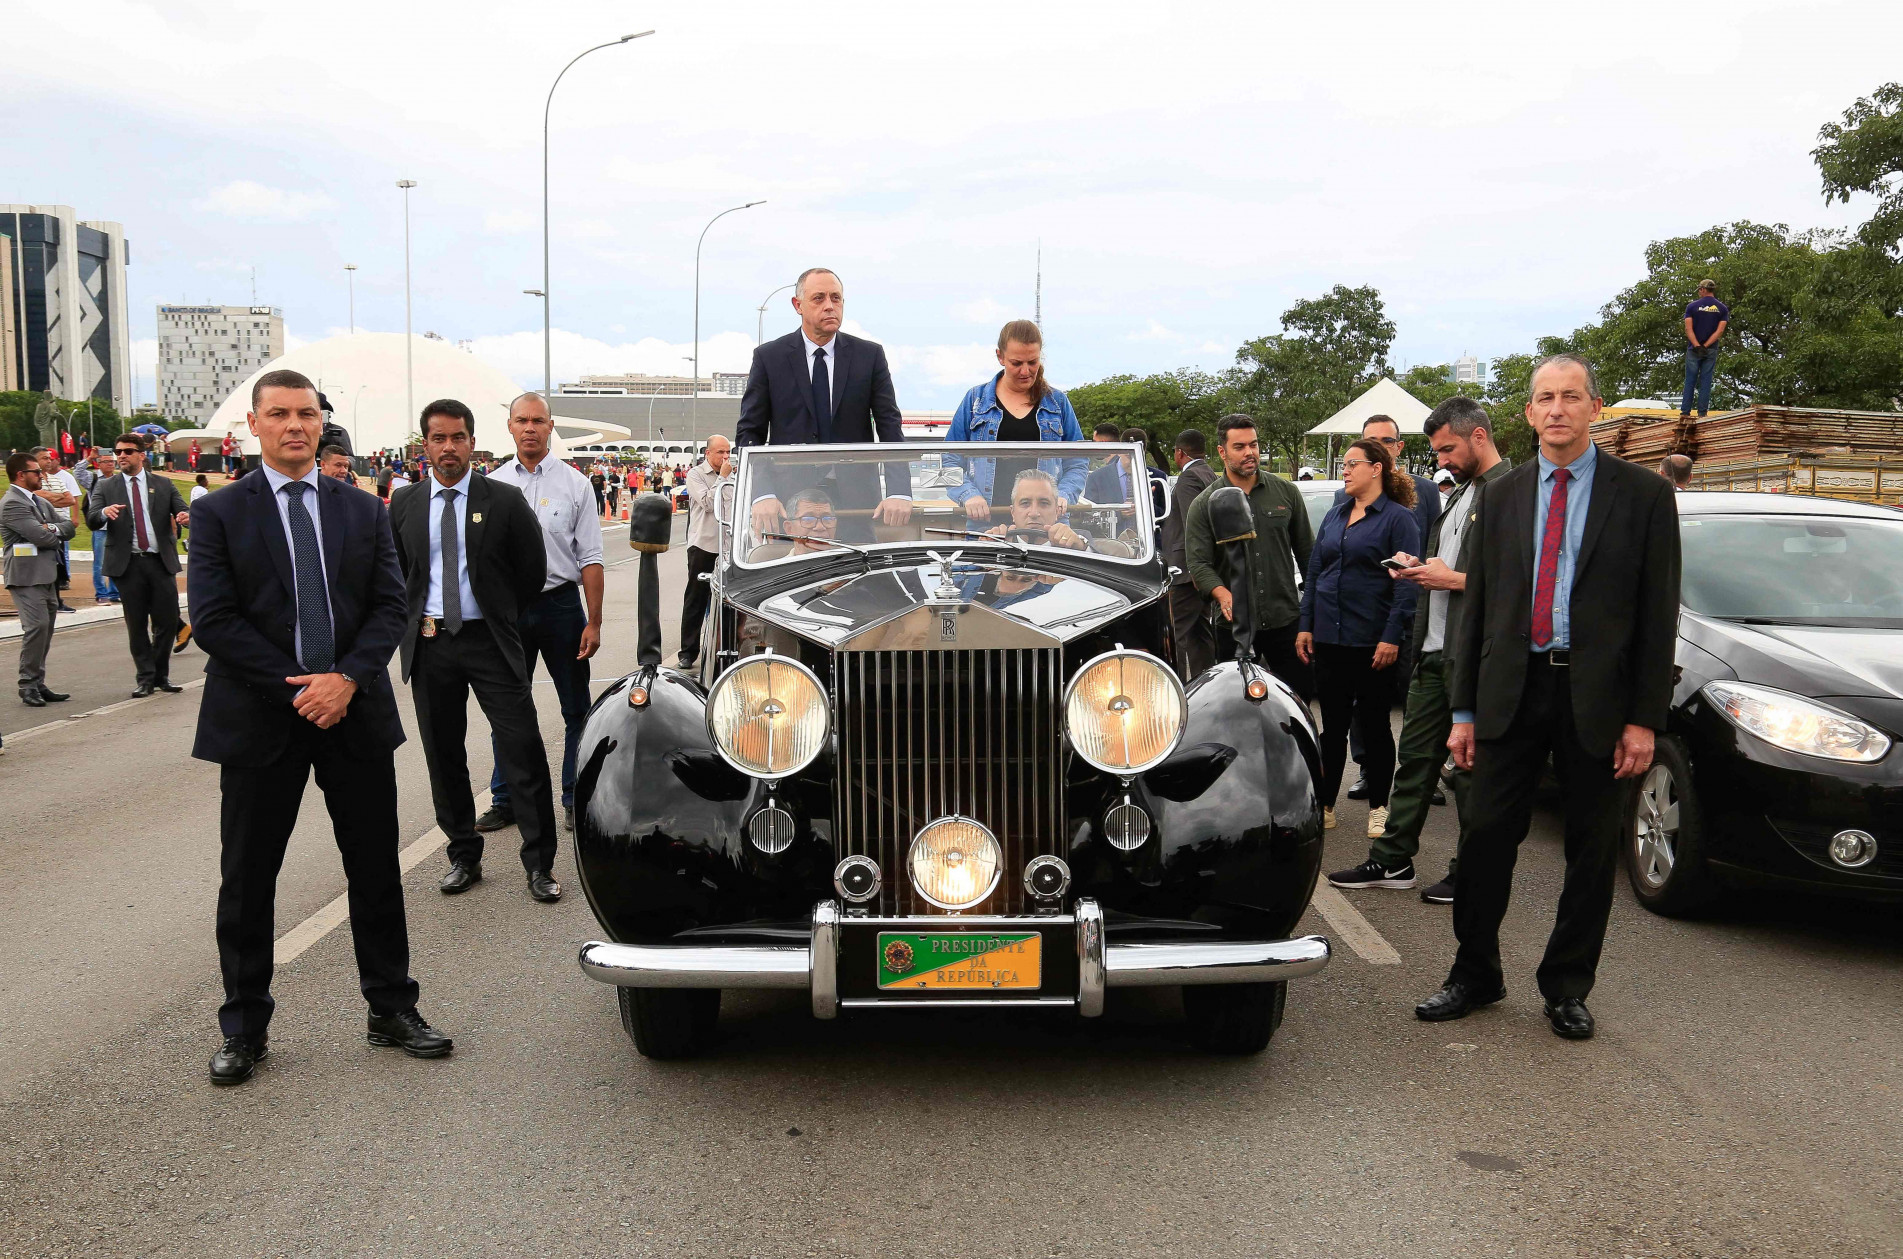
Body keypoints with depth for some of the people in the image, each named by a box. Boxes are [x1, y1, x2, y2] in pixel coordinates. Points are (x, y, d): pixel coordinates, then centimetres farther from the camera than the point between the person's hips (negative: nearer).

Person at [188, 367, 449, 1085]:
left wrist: (346, 679, -14)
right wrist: (295, 688, -14)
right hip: (259, 720, -2)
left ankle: (391, 1011, 22)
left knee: (376, 870, 9)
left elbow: (389, 607, 3)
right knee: (247, 879, 6)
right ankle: (244, 1029, 20)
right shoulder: (218, 514, 1)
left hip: (355, 710, 2)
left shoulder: (364, 512, 9)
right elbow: (213, 619, -7)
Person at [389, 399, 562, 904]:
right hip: (429, 645, 3)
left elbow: (532, 570, 6)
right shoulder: (403, 504, 6)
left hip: (489, 641, -3)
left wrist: (501, 617, 9)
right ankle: (464, 857, 23)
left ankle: (539, 865, 2)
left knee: (524, 752, -7)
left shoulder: (505, 500, -2)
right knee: (443, 757, 10)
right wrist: (411, 624, 9)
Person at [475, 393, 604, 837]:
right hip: (507, 606, 2)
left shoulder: (574, 484, 0)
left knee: (576, 709, 5)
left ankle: (575, 799, 16)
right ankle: (504, 800, 21)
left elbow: (590, 559, -1)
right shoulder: (492, 485, 6)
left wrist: (594, 622, -7)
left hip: (560, 604, -2)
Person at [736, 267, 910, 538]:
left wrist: (899, 492, -15)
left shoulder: (870, 355, 8)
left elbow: (891, 428, 2)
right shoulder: (769, 357, 5)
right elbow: (748, 433, 2)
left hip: (857, 497, 1)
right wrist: (762, 494, -16)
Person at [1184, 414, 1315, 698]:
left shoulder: (1286, 492, 7)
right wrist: (1222, 594, -27)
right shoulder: (1204, 505, 1)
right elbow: (1198, 563, -8)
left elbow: (1306, 552, 12)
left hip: (1285, 620, 1)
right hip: (1234, 624, -1)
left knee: (1301, 694, 5)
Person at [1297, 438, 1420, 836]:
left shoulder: (1398, 518, -6)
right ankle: (1325, 805, 18)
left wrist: (1392, 637, -17)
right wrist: (1305, 625, 7)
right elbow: (1314, 573, 14)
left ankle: (1378, 806, 18)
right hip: (1328, 639, 5)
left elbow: (1407, 583, -11)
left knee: (1373, 724, 6)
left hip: (1373, 643, -5)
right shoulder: (1334, 516, 12)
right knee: (1333, 724, 11)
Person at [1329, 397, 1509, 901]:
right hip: (1434, 651, 9)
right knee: (1415, 758, 13)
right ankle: (1392, 860, 22)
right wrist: (1420, 567, 8)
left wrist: (1454, 579, -18)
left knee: (1472, 768, 3)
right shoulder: (1462, 493, 18)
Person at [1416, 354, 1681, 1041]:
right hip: (1510, 693, 2)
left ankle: (1566, 987, 23)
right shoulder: (1501, 496, 8)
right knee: (1486, 836, 3)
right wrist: (1464, 710, 5)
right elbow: (1476, 608, 9)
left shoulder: (1643, 494, -1)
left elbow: (1659, 615, -3)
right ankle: (1475, 974, 20)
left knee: (1591, 851, 8)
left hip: (1598, 697, -2)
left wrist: (1645, 719, -8)